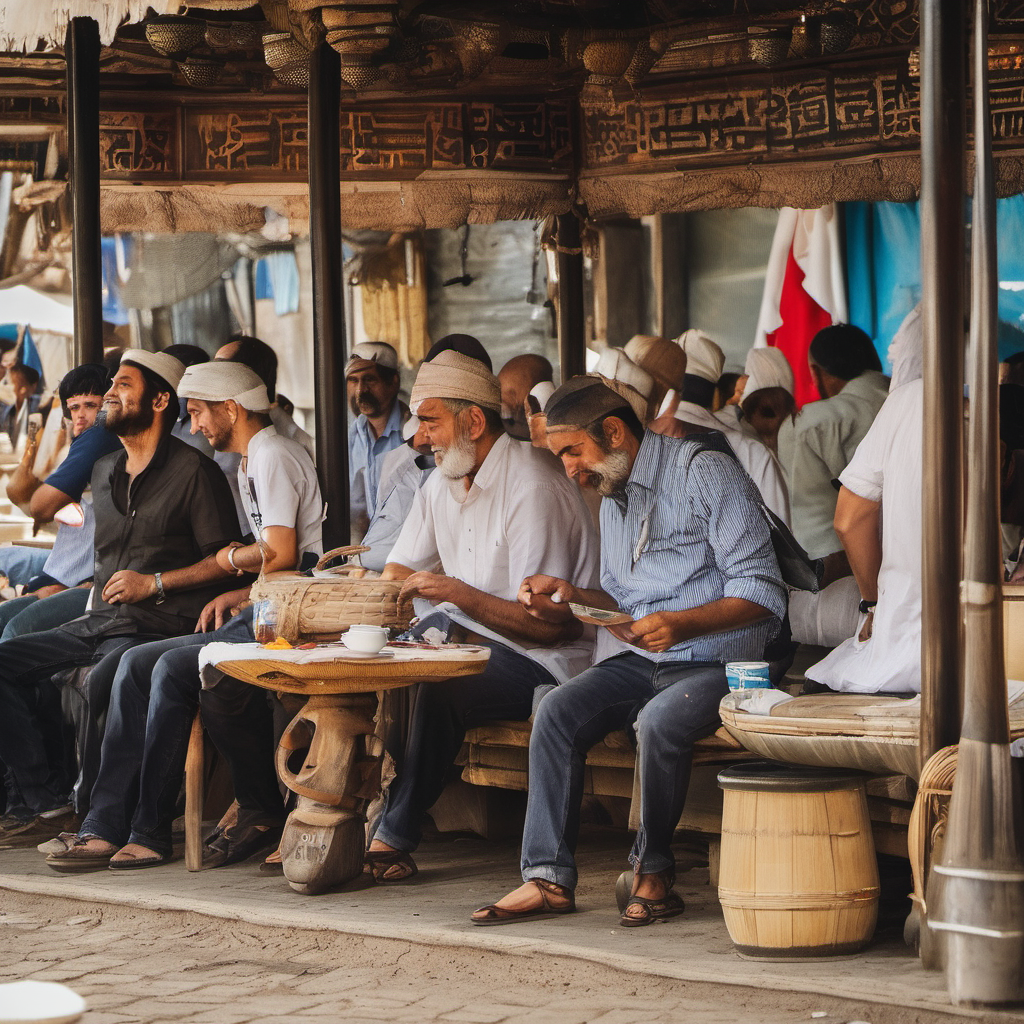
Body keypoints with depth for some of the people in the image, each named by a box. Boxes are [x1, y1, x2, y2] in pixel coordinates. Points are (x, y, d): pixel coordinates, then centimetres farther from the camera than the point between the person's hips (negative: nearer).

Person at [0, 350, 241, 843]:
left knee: (101, 681, -36)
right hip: (99, 621, 8)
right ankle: (45, 799, -9)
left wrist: (153, 583, -12)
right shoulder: (104, 471, 21)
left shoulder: (193, 470, -3)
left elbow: (224, 560, -7)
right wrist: (97, 595, 16)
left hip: (157, 625, -8)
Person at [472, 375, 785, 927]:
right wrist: (571, 594, 4)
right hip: (635, 660, 7)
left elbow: (762, 592, -14)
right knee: (557, 711, -19)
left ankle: (653, 872, -15)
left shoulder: (704, 471, -8)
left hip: (714, 661, -7)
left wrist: (681, 623, -27)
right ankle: (548, 877, -21)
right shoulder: (612, 497, 18)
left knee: (659, 720, -35)